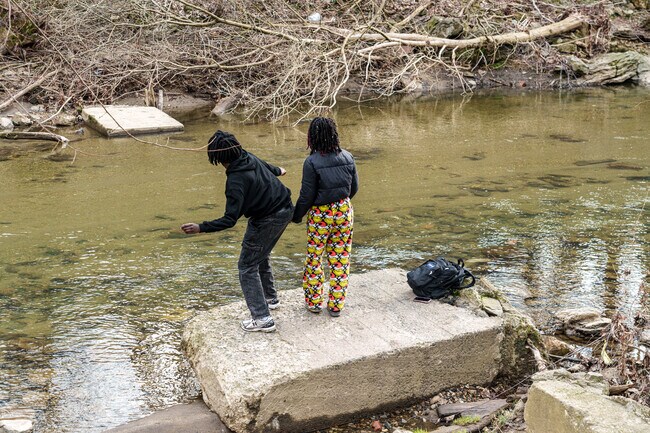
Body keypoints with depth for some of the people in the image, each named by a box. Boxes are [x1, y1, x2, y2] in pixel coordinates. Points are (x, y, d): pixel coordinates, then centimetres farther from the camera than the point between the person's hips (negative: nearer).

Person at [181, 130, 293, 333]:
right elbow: (267, 167, 24)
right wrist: (278, 171, 47)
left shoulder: (236, 180, -28)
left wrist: (200, 228, -33)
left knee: (247, 266, 0)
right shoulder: (250, 158, -2)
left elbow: (230, 219, -30)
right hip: (285, 211, 9)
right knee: (260, 256, 28)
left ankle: (262, 318, -2)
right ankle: (270, 298, 44)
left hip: (266, 221, -9)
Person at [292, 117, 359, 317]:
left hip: (320, 215, -4)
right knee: (340, 259, 12)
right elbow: (354, 187, 7)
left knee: (314, 258, 13)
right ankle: (336, 305, 19)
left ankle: (314, 302, 23)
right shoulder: (347, 157, -2)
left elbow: (306, 195, -13)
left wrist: (296, 216, 3)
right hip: (344, 211, 4)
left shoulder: (312, 162, -17)